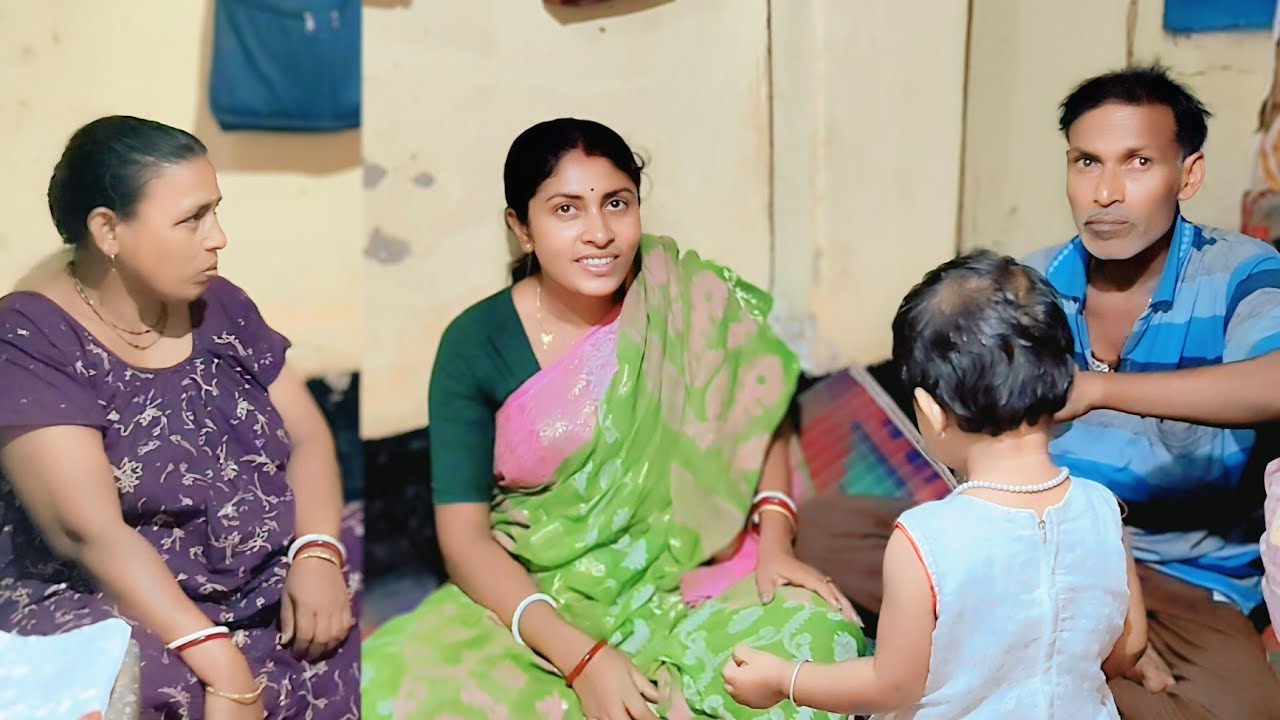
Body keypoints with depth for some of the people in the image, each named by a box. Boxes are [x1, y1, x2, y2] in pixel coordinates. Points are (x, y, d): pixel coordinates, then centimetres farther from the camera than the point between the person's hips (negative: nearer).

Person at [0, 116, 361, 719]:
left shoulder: (218, 304, 7)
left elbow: (308, 437, 5)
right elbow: (89, 531, -21)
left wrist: (317, 554, -15)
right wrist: (220, 660, -29)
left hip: (274, 576, 6)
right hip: (116, 607, -5)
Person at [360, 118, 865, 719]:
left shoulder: (690, 302, -7)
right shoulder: (475, 345, -8)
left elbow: (763, 415, 8)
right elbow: (464, 537, -10)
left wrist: (774, 538, -10)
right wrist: (582, 658, -23)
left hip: (696, 576, 0)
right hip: (538, 600, 0)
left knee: (814, 639, -29)